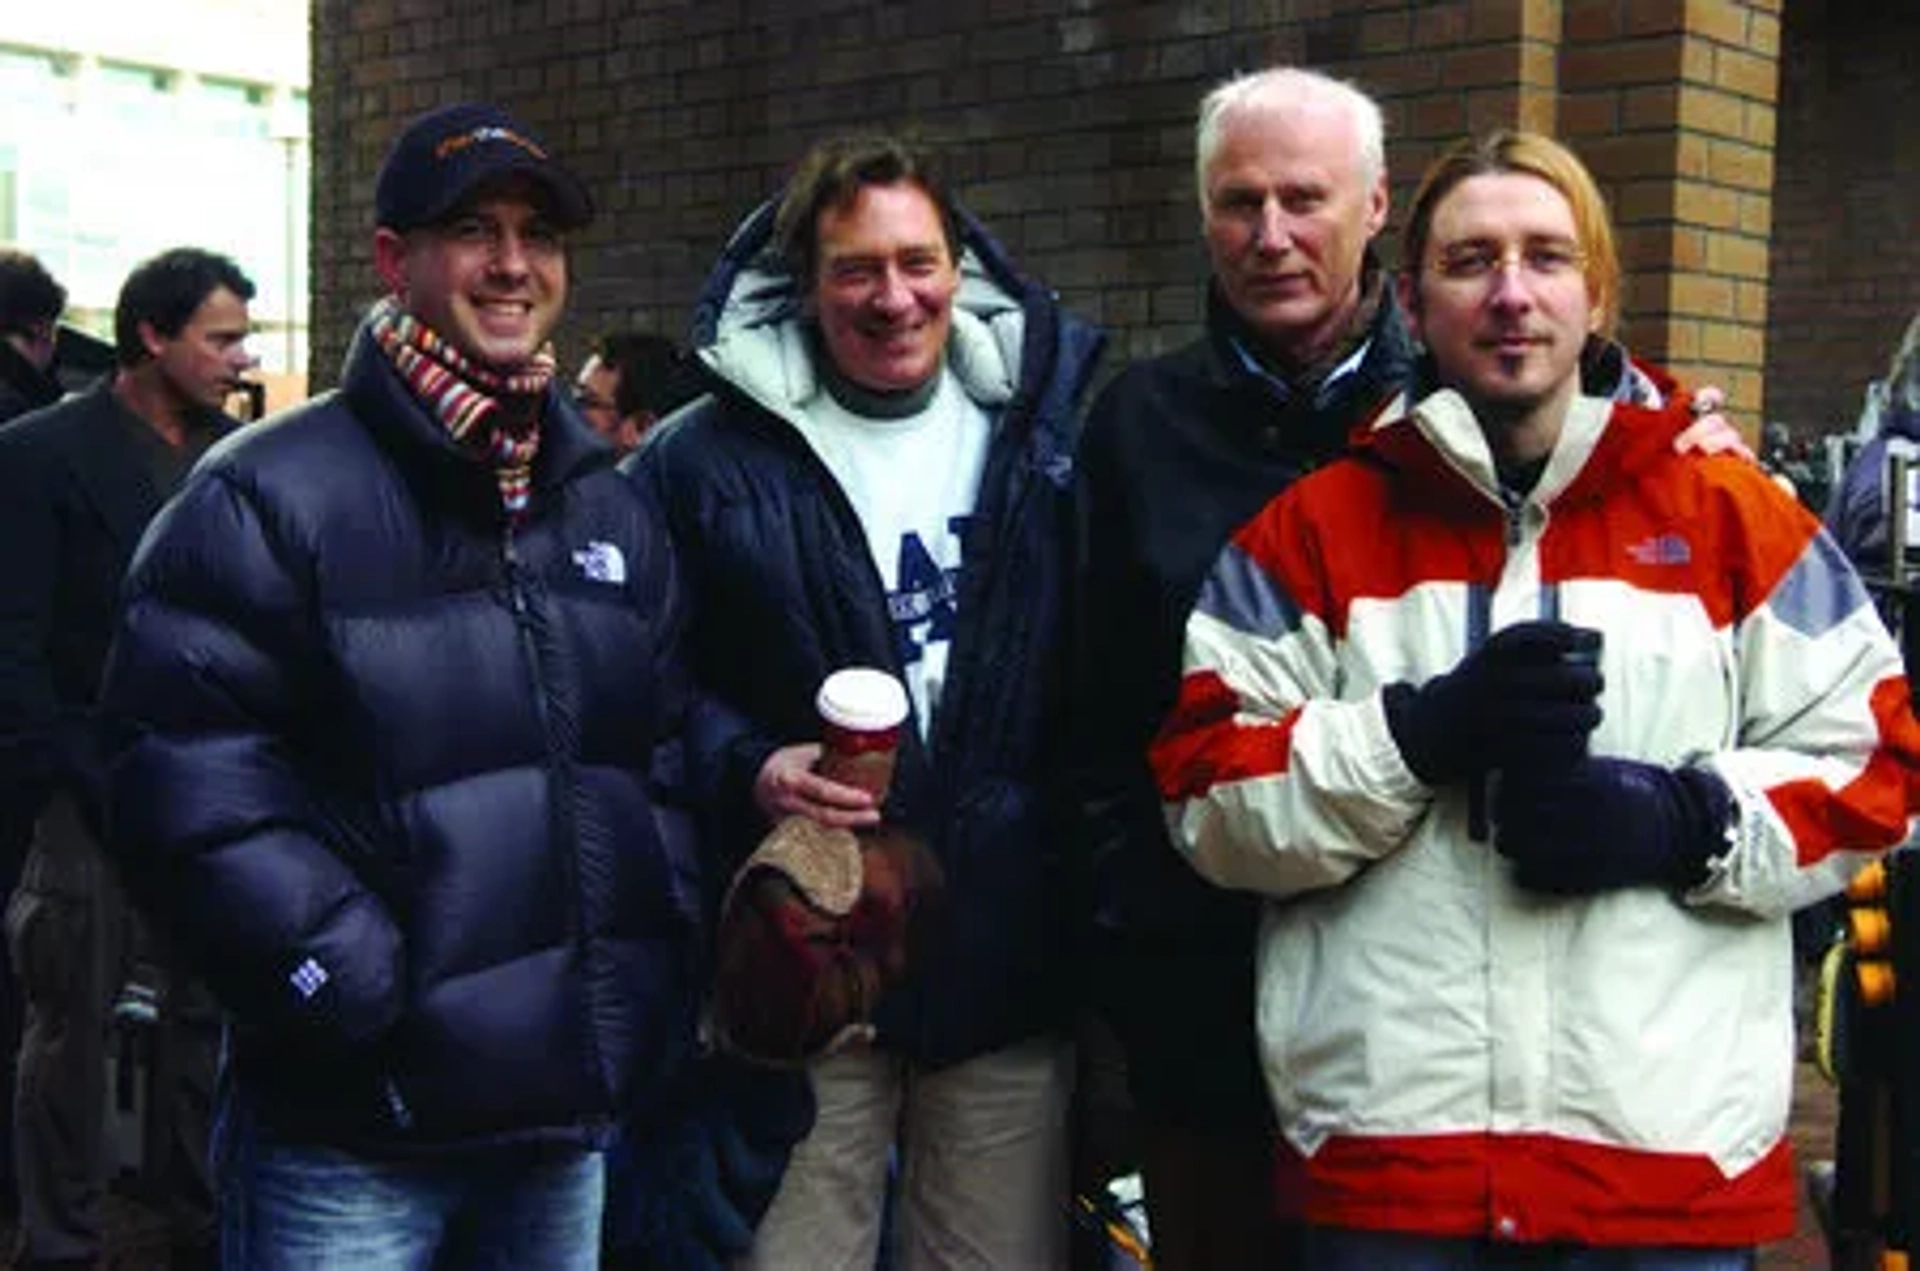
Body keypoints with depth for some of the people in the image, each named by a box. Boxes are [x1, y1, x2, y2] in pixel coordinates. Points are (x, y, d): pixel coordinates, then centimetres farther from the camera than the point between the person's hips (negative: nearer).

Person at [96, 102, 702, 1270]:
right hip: (349, 1139, -6)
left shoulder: (615, 511, 11)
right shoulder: (268, 497, -10)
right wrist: (363, 991, -17)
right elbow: (190, 788, -15)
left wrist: (659, 965, 6)